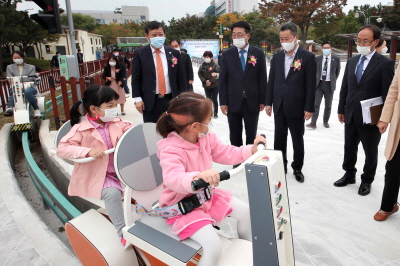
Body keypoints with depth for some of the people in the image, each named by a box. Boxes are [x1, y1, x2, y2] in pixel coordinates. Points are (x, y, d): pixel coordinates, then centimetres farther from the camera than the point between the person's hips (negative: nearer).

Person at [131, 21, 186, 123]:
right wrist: (138, 99, -7)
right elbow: (136, 78, 0)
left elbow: (180, 78, 8)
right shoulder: (140, 53, 0)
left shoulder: (174, 53, 6)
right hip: (150, 101, -2)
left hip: (171, 100, 2)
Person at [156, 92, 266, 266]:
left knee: (245, 212, 11)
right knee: (213, 246, -24)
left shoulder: (206, 138, -6)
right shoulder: (170, 150, -31)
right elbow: (173, 179, -47)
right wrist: (198, 177, -66)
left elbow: (226, 154, 6)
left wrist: (251, 150, -5)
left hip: (207, 195, 8)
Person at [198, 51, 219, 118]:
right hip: (206, 86, 4)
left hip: (214, 85, -4)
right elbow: (200, 74, 2)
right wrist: (205, 81, -13)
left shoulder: (215, 65, -8)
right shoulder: (202, 66, 4)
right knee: (208, 99, 12)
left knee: (214, 99, -2)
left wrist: (211, 81, -19)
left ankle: (215, 113, 11)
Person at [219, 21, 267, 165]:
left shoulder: (258, 53, 1)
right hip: (233, 101, 1)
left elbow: (262, 78, 2)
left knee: (251, 134, 11)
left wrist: (262, 100, -1)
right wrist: (223, 102, -5)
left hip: (252, 101, 0)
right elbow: (223, 80, 0)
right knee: (235, 135, 10)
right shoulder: (227, 54, 2)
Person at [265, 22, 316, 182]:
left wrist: (309, 108, -11)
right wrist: (268, 102, 5)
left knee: (297, 140, 10)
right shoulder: (277, 57, 7)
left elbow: (311, 84, -8)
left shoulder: (308, 57, -6)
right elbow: (271, 81, 9)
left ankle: (297, 168, 26)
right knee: (279, 139, 12)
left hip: (296, 107, -4)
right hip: (279, 106, 4)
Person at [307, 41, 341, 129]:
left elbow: (337, 71, 10)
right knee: (316, 104, -8)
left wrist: (333, 80, 10)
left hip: (329, 85, 0)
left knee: (328, 105, 9)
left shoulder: (336, 59, 1)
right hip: (319, 84, 0)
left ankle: (326, 121, 24)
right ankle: (313, 122, -10)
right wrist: (316, 80, 9)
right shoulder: (317, 58, 3)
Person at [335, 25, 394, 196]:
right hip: (350, 116, 5)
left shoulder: (385, 63, -9)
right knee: (349, 148, 16)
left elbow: (388, 93, -11)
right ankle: (349, 175, 34)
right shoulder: (351, 62, 8)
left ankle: (367, 180, 29)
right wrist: (341, 109, 9)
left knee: (370, 151, 12)